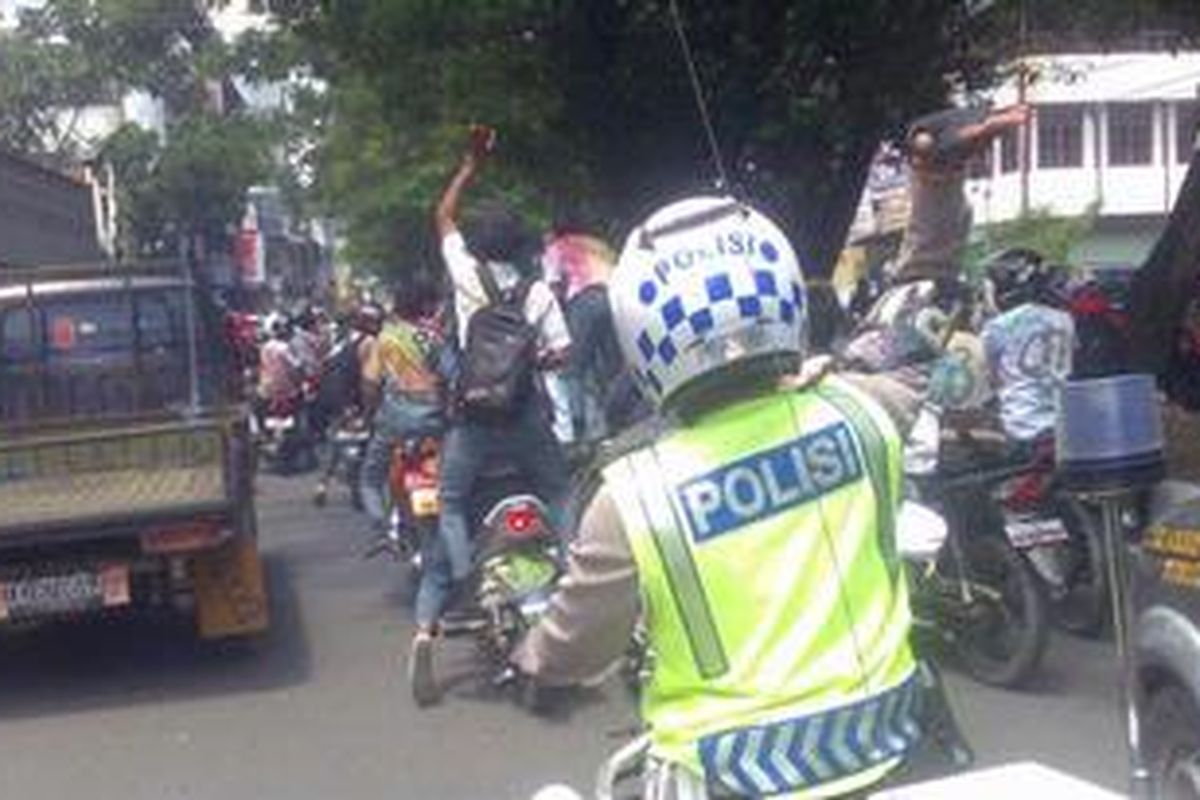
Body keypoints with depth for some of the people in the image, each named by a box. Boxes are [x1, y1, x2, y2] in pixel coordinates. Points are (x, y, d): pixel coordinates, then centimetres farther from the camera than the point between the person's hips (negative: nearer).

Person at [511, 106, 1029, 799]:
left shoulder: (635, 497, -19)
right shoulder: (859, 412, -11)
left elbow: (570, 655, -6)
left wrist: (528, 659, 18)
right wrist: (942, 182, 20)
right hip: (879, 742, 4)